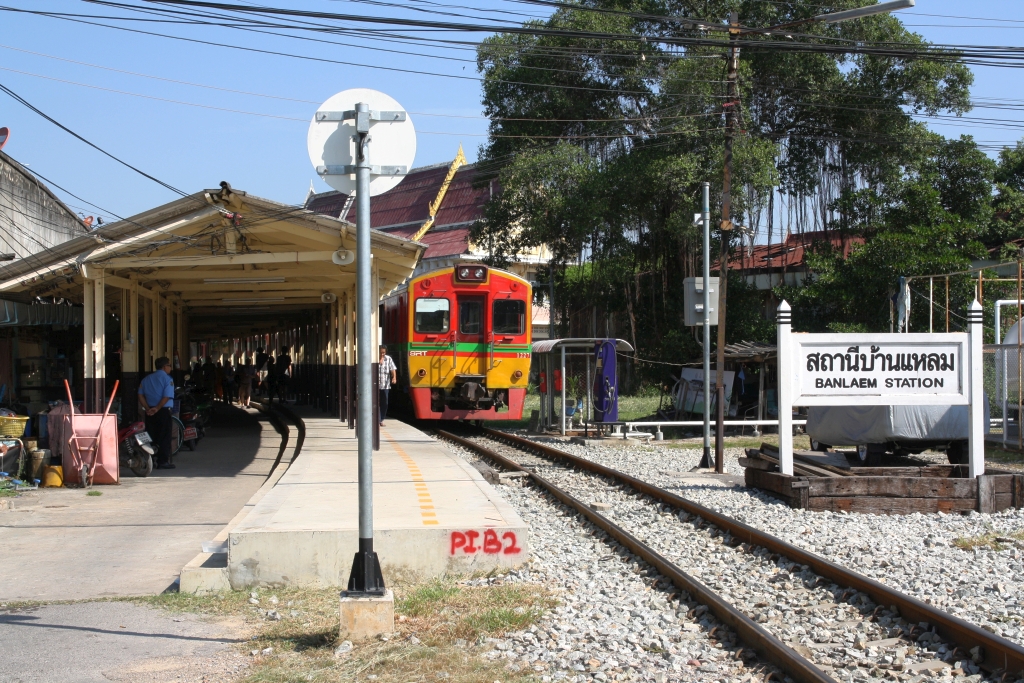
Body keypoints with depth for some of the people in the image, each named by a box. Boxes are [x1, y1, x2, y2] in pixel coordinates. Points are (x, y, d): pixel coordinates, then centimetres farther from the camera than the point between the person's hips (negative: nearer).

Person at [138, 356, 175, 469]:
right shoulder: (167, 379, -5)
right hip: (164, 411, -5)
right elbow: (167, 397, -16)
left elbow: (140, 395, 5)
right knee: (164, 437, -1)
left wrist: (147, 408, -1)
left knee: (150, 437, 10)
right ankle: (163, 461, -3)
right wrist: (157, 408, -15)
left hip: (149, 412, 5)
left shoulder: (146, 379, 13)